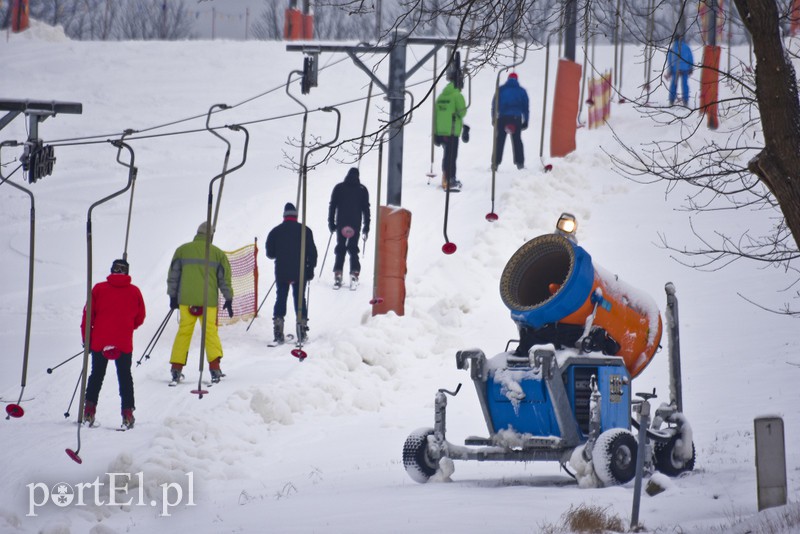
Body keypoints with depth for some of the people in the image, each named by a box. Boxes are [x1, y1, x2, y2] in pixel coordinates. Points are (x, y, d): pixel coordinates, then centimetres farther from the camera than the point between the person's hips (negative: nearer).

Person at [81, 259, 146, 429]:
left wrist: (86, 337, 8)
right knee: (125, 377, 10)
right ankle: (127, 412, 3)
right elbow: (140, 318, 9)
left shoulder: (99, 289, -1)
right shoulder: (134, 291, 2)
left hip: (100, 341, 0)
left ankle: (89, 409, 4)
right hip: (124, 343, 0)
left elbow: (88, 314, -1)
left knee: (97, 375, 12)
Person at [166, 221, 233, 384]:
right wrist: (228, 299, 15)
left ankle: (176, 369, 3)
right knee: (211, 332, 6)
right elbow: (225, 279, 7)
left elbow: (173, 275, 8)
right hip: (209, 301, -1)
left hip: (186, 300, 1)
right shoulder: (217, 253, 3)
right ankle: (215, 368, -4)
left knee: (183, 332, 7)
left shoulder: (182, 250, 5)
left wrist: (172, 296, 15)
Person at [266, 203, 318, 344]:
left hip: (281, 273, 0)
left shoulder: (276, 231, 1)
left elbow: (270, 253, 5)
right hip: (300, 272, 0)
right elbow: (312, 252, -2)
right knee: (300, 299, 7)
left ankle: (278, 332, 0)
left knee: (280, 299, 7)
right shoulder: (305, 230, -2)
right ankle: (302, 330, 2)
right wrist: (310, 270, 7)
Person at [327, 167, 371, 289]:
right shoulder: (362, 190, 4)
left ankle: (337, 276, -5)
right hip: (355, 225, 0)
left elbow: (332, 206, 4)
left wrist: (331, 223, 8)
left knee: (340, 249, 6)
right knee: (353, 249, 8)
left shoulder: (338, 188, 5)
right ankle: (354, 274, -6)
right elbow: (366, 209, 5)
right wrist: (366, 227, 8)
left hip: (341, 224, 0)